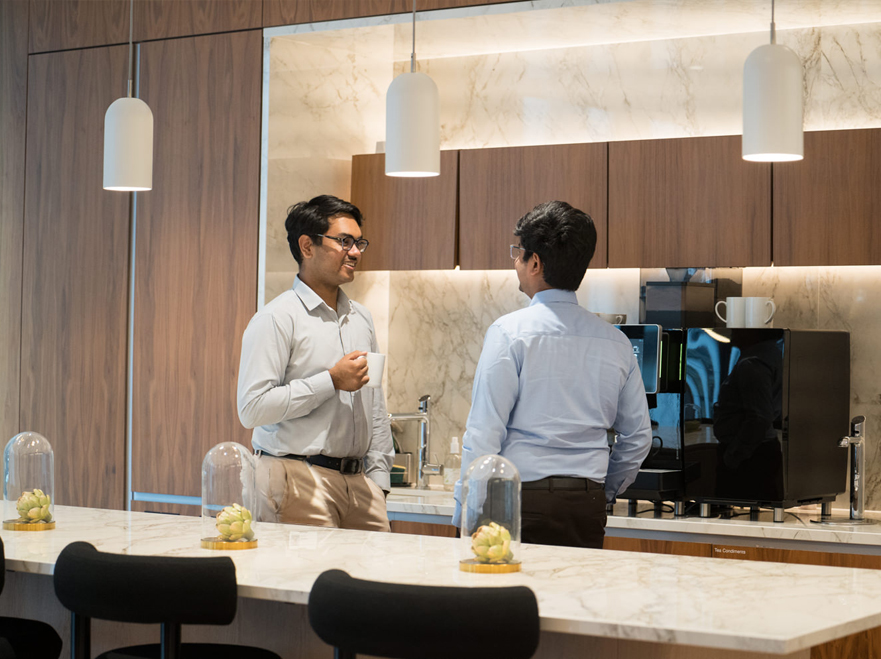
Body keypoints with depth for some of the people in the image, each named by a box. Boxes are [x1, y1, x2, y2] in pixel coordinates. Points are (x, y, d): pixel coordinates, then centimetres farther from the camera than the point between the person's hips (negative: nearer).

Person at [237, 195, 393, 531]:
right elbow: (252, 408, -16)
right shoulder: (276, 319, -6)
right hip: (299, 480, -6)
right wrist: (331, 381, -14)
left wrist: (378, 476, 12)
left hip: (358, 479, 6)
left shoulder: (361, 318, 17)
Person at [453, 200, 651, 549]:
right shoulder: (615, 341, 9)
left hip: (524, 498, -5)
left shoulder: (510, 331, -7)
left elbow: (484, 432, -9)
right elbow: (638, 437, 14)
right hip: (589, 509, 5)